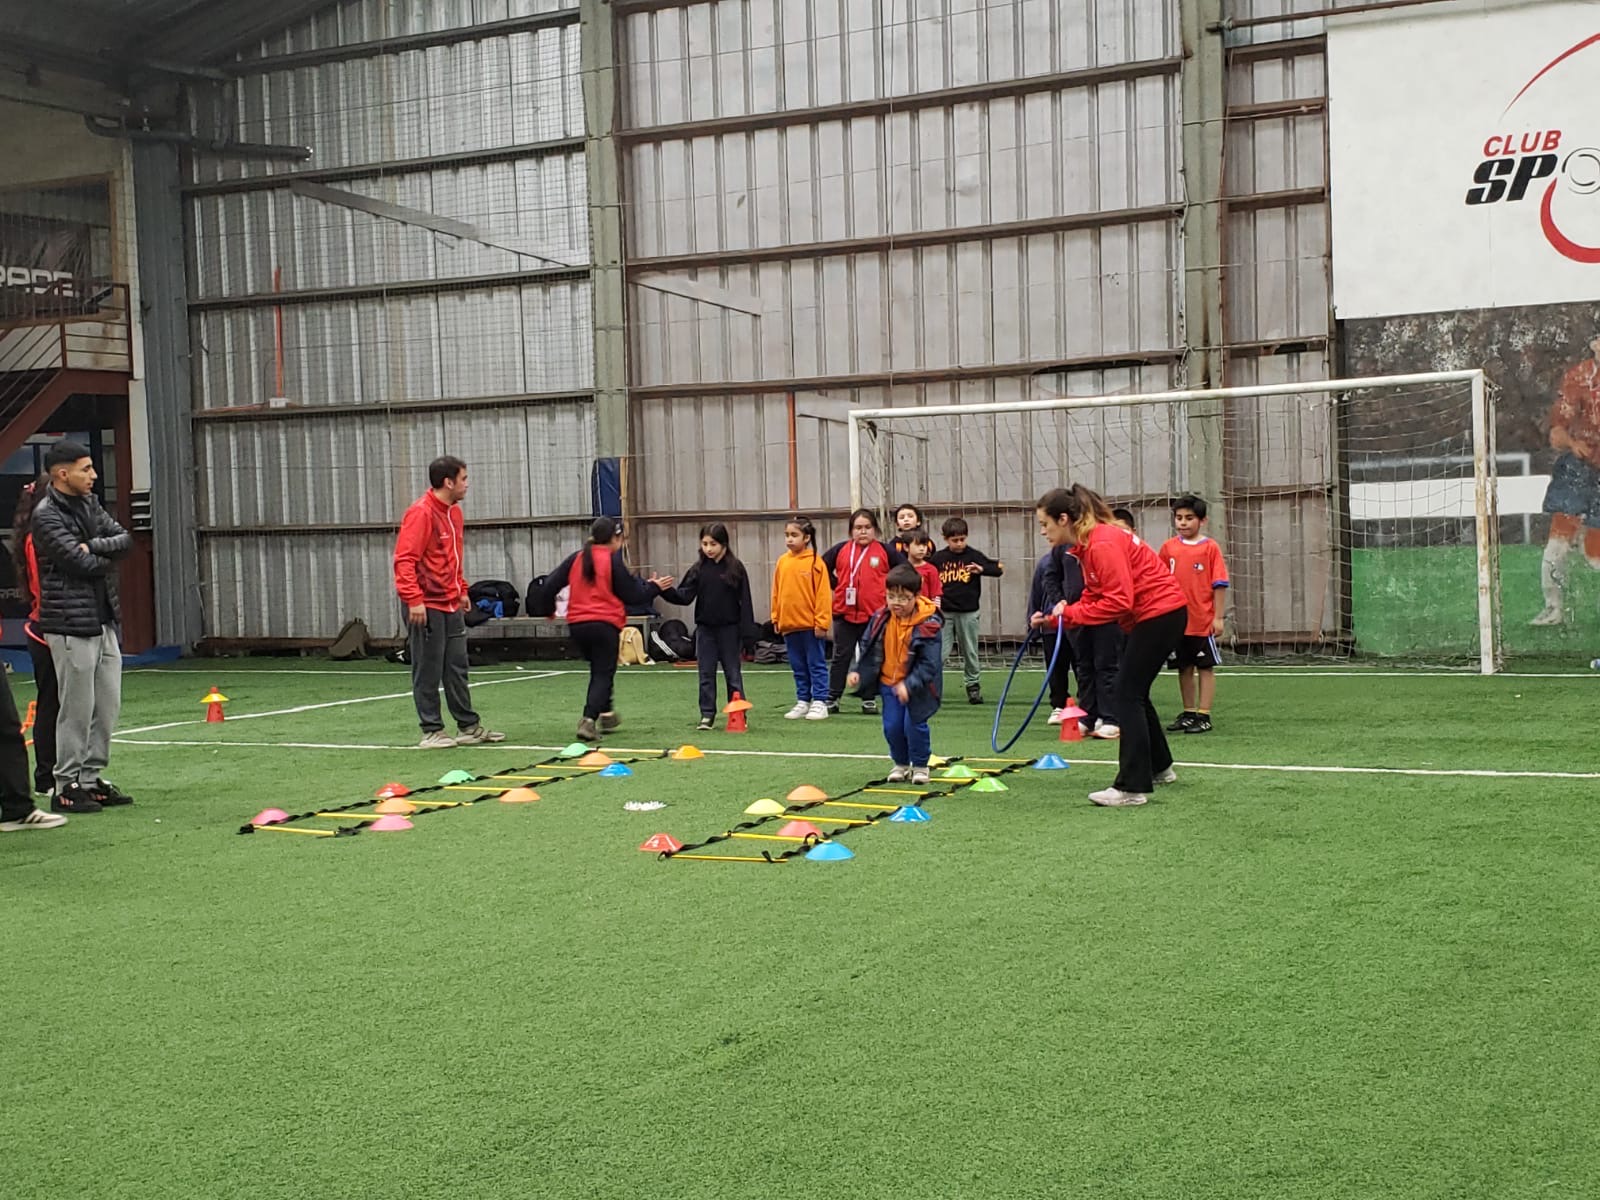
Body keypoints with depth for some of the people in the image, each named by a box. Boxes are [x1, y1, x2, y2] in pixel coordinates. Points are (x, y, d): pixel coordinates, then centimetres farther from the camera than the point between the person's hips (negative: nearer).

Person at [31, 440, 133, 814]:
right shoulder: (47, 514, -12)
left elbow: (125, 540, 5)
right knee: (77, 707, -4)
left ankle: (91, 779, 19)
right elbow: (81, 563, -18)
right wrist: (109, 557, 1)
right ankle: (66, 786, 5)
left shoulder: (89, 504, 13)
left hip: (104, 620, 8)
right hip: (71, 624, -8)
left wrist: (93, 546, -12)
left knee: (108, 705, 10)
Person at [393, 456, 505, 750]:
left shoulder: (453, 511, 13)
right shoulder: (421, 513, -15)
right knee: (428, 671, -1)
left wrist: (462, 590, 20)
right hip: (426, 606, -9)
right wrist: (414, 599, -25)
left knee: (457, 668, 12)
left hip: (450, 604, 9)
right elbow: (404, 560, -20)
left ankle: (469, 727, 19)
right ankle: (431, 732, 6)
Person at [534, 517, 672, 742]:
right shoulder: (613, 561, -6)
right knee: (603, 675, 0)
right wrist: (654, 587, 14)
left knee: (599, 670, 24)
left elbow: (550, 584, 7)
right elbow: (632, 595, -2)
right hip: (605, 624, -5)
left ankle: (606, 714, 30)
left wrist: (547, 608, 24)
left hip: (576, 624, 5)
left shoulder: (576, 559, 8)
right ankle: (589, 720, -16)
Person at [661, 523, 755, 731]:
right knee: (706, 674, 6)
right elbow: (685, 596, -4)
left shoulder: (735, 567, -6)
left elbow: (744, 600, -6)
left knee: (733, 672, 6)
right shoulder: (698, 569, 2)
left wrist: (746, 628, -10)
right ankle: (707, 714, 13)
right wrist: (664, 590, -20)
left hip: (729, 628, -3)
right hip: (705, 628, 3)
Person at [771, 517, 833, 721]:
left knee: (816, 665, 3)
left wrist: (821, 622, -12)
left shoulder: (815, 562, -9)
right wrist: (776, 618, 10)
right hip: (789, 625, 5)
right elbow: (776, 592, 12)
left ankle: (819, 702, 8)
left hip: (811, 625, -5)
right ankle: (803, 701, 22)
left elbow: (823, 593, -10)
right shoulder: (782, 562, 6)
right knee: (798, 667, 14)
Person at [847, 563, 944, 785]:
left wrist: (908, 685, -31)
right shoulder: (880, 619, -6)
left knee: (914, 725, -10)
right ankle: (901, 764, 27)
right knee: (892, 726, 3)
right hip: (889, 683, 4)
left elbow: (929, 664, -22)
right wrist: (857, 671, -4)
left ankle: (920, 765, 14)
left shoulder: (928, 625, -21)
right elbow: (867, 646, 9)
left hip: (916, 686, -4)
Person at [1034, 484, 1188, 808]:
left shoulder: (1103, 543, -22)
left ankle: (1132, 787, -10)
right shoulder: (1086, 545, 8)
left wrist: (1069, 612, -20)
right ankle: (1159, 767, 34)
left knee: (1126, 696, -10)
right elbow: (1094, 599, 9)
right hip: (1153, 615, 10)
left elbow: (1118, 602, -26)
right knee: (1134, 693, 19)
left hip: (1159, 613, -10)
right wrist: (1055, 617, -2)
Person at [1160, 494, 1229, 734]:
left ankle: (1203, 715, 7)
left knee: (1205, 667, 3)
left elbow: (1219, 584, -6)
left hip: (1203, 621, -4)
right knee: (1184, 668, 12)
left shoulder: (1210, 547, -6)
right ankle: (1188, 713, 22)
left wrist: (1218, 617, -9)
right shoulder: (1168, 547, 4)